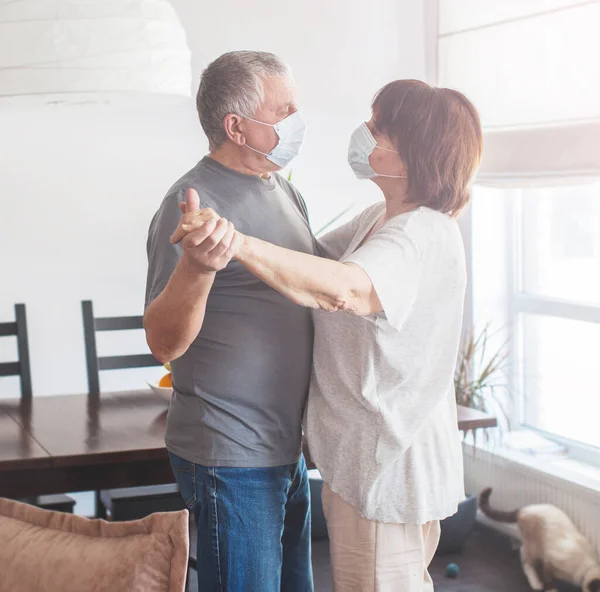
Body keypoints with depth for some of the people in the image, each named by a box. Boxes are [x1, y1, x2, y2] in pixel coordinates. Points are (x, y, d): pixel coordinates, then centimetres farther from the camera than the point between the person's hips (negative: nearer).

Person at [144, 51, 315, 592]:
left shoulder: (285, 191, 10)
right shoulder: (196, 201, -17)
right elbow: (164, 343, -24)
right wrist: (196, 267, -43)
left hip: (287, 445, 9)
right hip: (232, 459, -9)